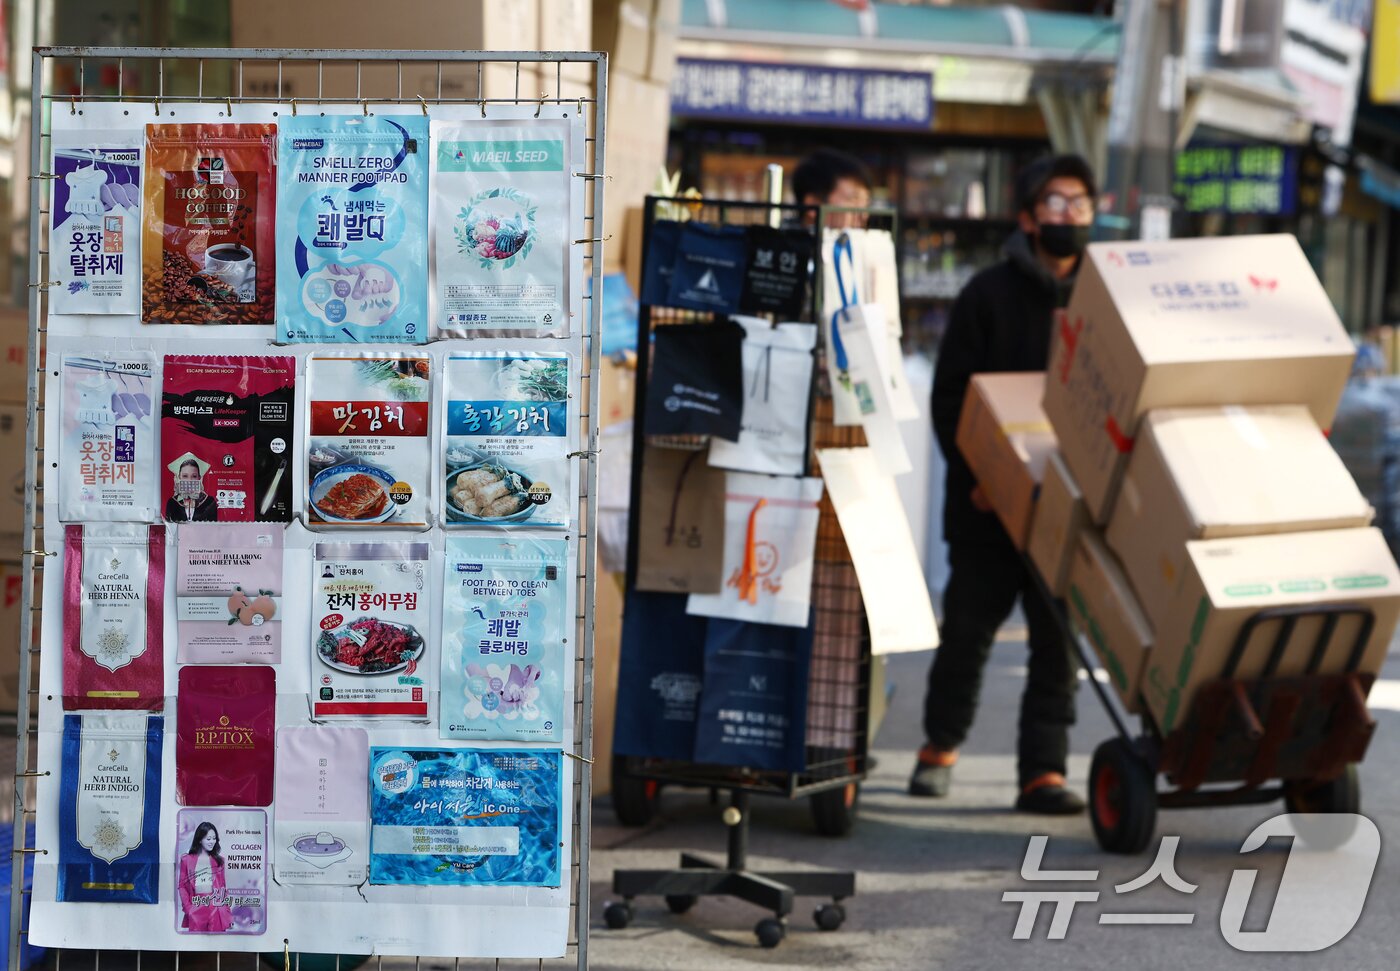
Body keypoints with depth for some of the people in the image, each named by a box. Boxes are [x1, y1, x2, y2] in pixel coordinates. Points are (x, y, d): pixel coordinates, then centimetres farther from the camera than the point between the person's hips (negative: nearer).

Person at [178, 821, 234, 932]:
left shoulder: (218, 860, 13)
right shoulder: (187, 860, 8)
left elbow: (223, 886, 14)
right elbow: (182, 886, 6)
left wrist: (228, 913, 8)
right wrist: (188, 908, -6)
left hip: (216, 909, 1)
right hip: (196, 910, -1)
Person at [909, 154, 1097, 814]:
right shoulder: (989, 295, -1)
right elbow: (950, 396, -3)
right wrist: (974, 476, -13)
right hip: (990, 505, -2)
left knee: (1058, 642, -1)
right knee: (968, 630, 8)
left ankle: (1043, 771, 1)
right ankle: (940, 746, 28)